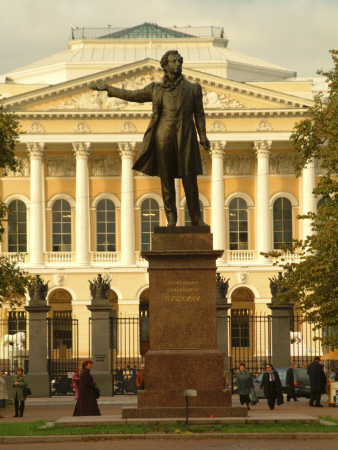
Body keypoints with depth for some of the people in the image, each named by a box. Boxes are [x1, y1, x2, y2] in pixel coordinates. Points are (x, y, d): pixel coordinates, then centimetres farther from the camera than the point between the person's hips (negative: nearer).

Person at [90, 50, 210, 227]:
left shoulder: (192, 89, 10)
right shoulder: (156, 89, 12)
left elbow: (199, 114, 8)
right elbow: (133, 95, 18)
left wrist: (203, 136, -3)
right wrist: (108, 88, 16)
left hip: (185, 139, -1)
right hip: (163, 139, 1)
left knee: (190, 179, -2)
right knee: (166, 178, 2)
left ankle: (196, 217, 5)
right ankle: (171, 216, 11)